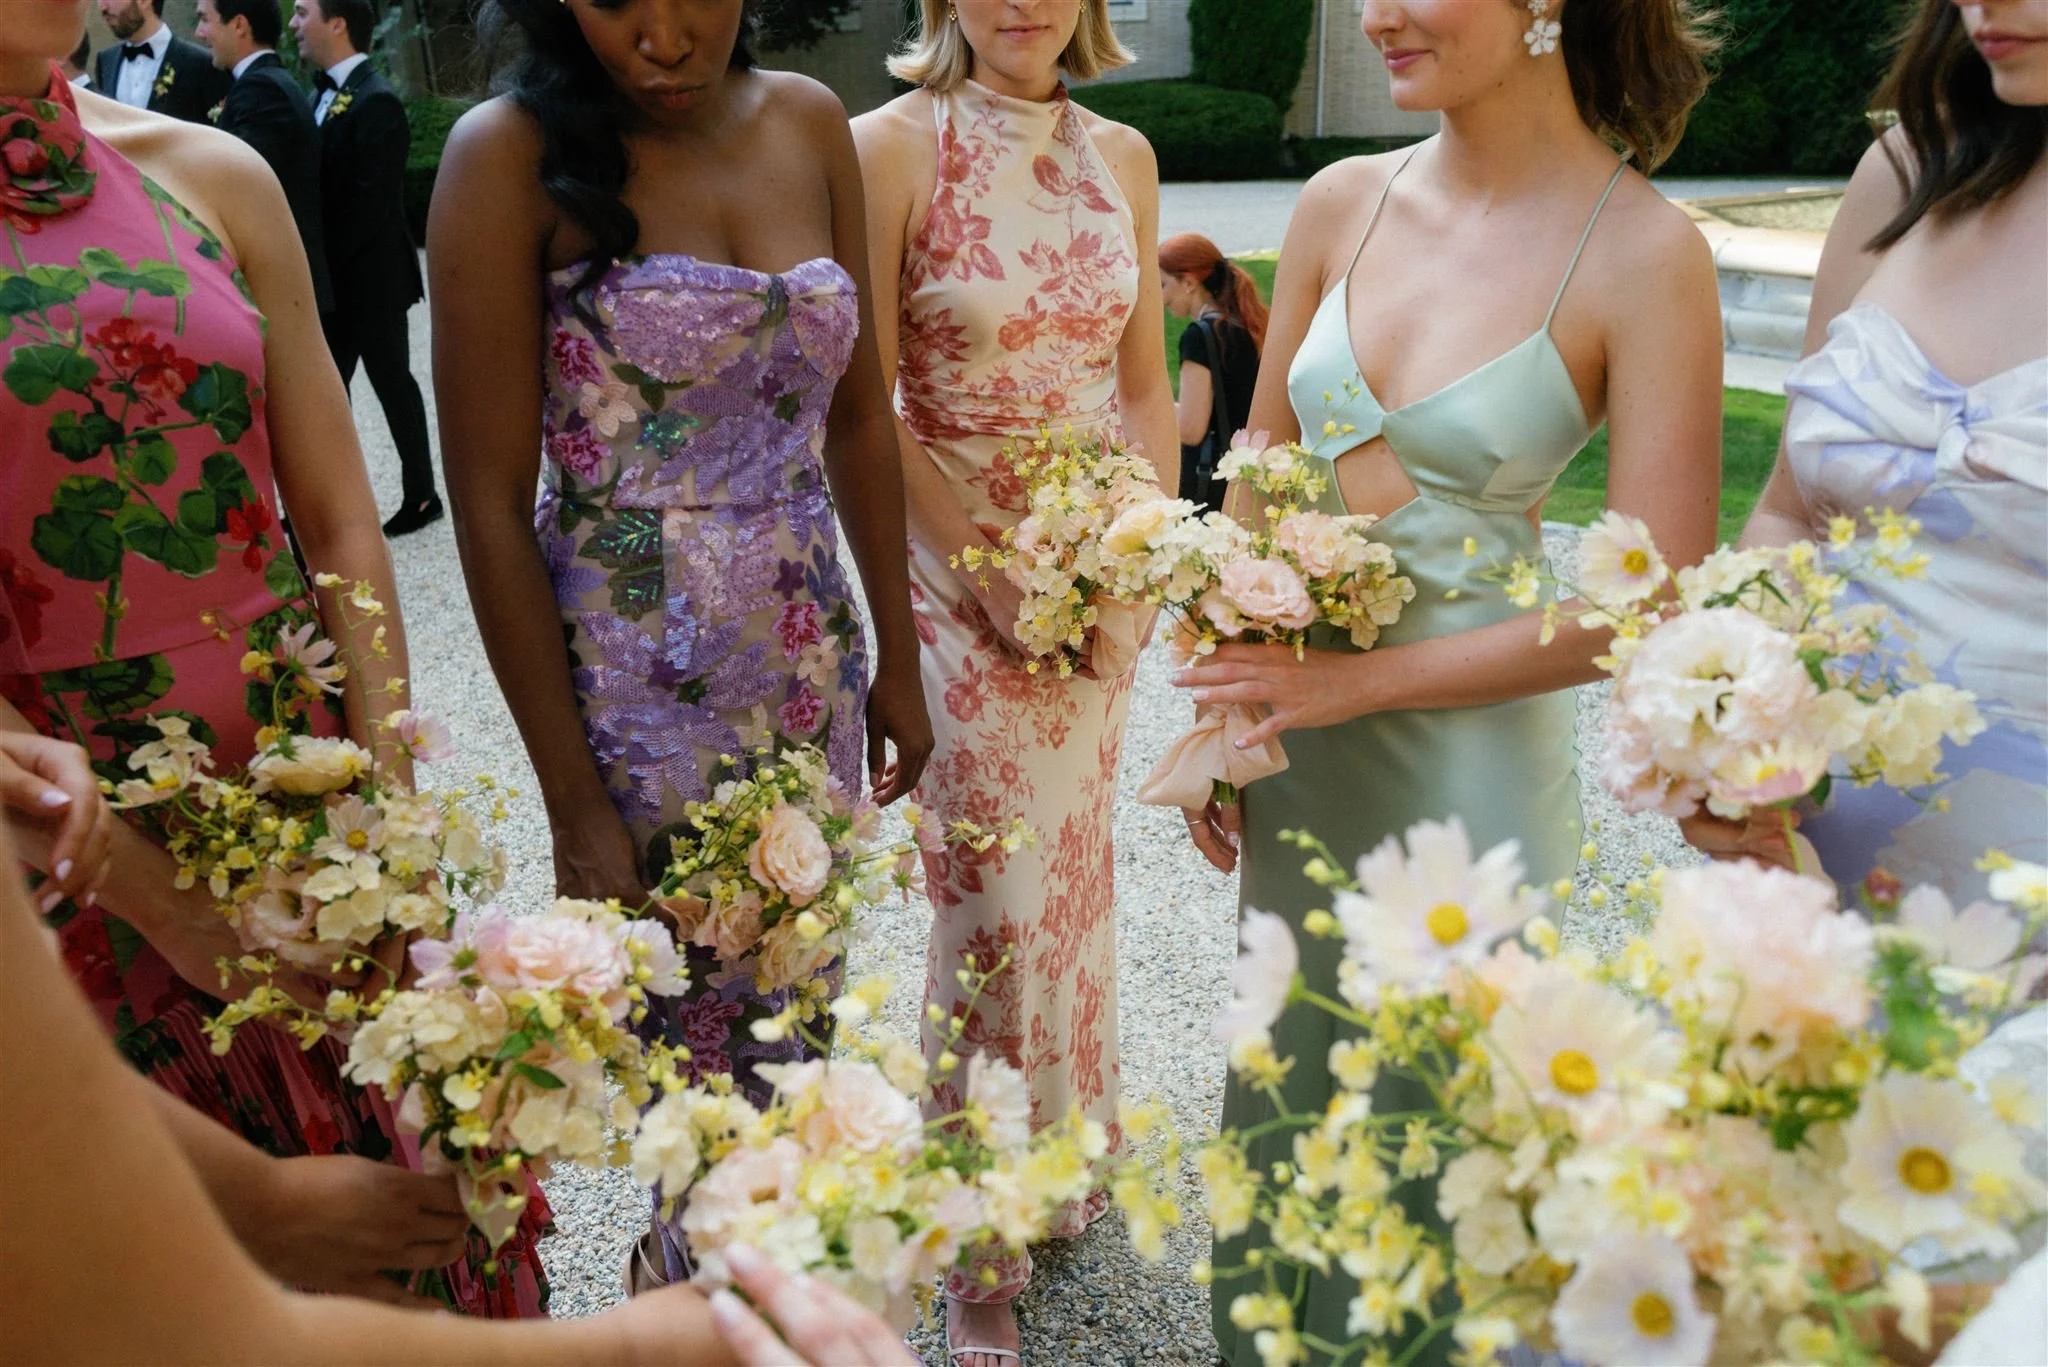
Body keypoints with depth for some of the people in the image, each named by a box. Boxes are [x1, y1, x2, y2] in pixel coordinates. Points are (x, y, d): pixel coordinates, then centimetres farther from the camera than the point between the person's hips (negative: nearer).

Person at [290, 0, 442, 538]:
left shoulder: (377, 102, -16)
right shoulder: (326, 92, 10)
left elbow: (371, 203, -20)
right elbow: (322, 183, 12)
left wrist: (323, 261, -16)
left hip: (370, 276, -8)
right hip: (333, 278, 8)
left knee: (392, 383, 3)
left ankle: (421, 495, 16)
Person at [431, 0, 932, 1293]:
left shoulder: (808, 121, 3)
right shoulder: (514, 155, -11)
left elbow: (857, 412, 9)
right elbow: (491, 504, -12)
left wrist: (896, 656, 9)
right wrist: (575, 800, -12)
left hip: (812, 664, 5)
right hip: (640, 689, -4)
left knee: (801, 1008, 15)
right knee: (723, 1046, 7)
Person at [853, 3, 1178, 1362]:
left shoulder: (1123, 156, 7)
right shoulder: (892, 146, -9)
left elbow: (1146, 385, 10)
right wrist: (990, 572, -14)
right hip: (964, 578, -5)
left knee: (1076, 875, 16)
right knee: (997, 906, 0)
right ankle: (981, 1249, 22)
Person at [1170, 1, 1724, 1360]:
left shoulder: (1646, 253, -14)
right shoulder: (1345, 202, -1)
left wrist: (1359, 680, -17)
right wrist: (1217, 712, 5)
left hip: (1472, 747, -4)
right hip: (1298, 744, 4)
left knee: (1433, 1109, 14)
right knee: (1287, 1074, 20)